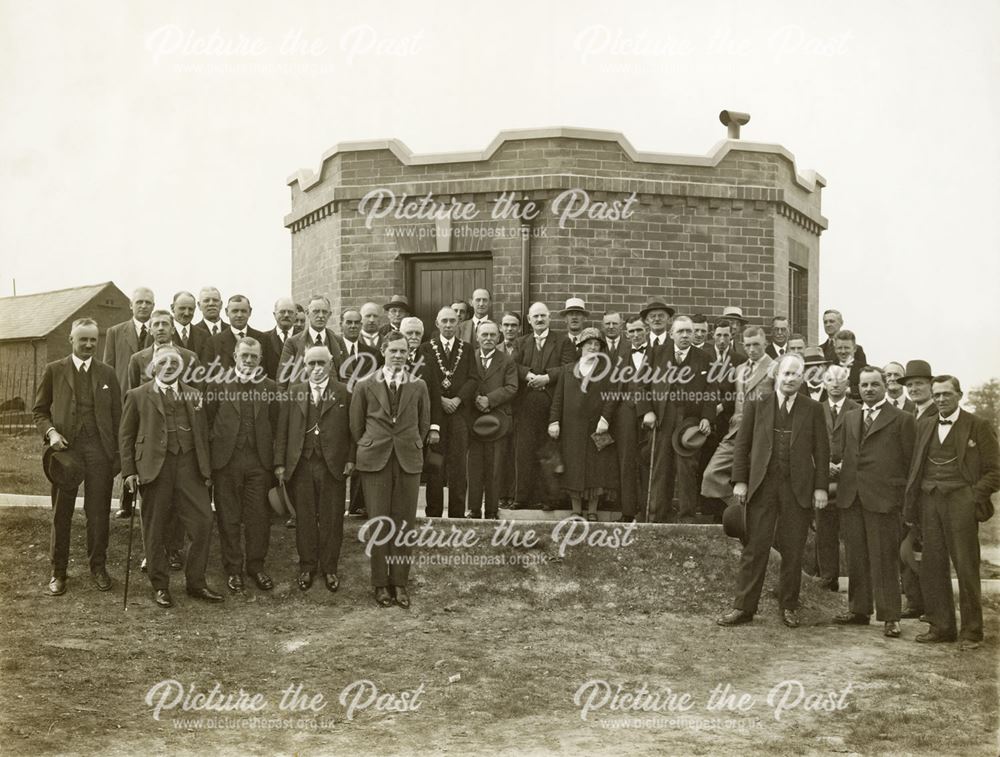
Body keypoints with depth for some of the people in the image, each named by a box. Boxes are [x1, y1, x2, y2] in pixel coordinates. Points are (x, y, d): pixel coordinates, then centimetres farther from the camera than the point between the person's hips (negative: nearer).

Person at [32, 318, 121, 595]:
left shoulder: (107, 373, 9)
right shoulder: (54, 371, 5)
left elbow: (117, 415, 9)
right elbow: (39, 410, 8)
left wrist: (118, 455, 3)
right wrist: (50, 431, -11)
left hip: (99, 449, 1)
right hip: (65, 447, -1)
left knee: (98, 513, 5)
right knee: (61, 514, 4)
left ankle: (98, 567, 18)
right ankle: (58, 571, 14)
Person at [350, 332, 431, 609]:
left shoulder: (418, 386, 5)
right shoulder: (365, 386, 2)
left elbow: (424, 423, 13)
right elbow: (356, 425, 8)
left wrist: (411, 446, 12)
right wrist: (369, 448, 9)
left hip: (409, 461, 1)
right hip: (375, 461, -1)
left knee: (404, 523, 3)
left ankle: (400, 583, 12)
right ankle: (380, 584, 11)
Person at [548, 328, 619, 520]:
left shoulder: (606, 370, 6)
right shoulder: (568, 370, 11)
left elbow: (612, 396, -1)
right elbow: (558, 398, 8)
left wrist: (605, 418, -13)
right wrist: (554, 421, -1)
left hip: (596, 428, -1)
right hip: (572, 429, 1)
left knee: (596, 469, -1)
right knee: (574, 469, 2)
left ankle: (592, 512, 8)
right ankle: (576, 511, 9)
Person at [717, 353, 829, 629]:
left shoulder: (813, 409, 7)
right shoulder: (757, 406, 7)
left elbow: (821, 450, 6)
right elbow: (742, 444, 6)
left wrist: (821, 486, -1)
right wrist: (739, 480, -1)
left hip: (798, 488, 0)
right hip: (762, 486, 0)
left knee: (793, 551, 6)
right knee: (755, 548, 0)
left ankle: (789, 606, 18)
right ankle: (743, 607, 5)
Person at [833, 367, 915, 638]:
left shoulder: (902, 420, -1)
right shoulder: (850, 417, 16)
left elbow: (909, 461, -2)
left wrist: (903, 498, -5)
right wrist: (842, 484, 9)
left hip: (882, 499, -5)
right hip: (850, 497, 5)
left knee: (884, 559, -3)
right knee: (856, 558, 11)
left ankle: (890, 617, 4)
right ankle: (858, 610, 20)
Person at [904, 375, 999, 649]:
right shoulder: (924, 425, 15)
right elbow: (915, 468, 15)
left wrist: (975, 495, -12)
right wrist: (911, 505, 7)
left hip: (959, 500, -5)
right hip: (929, 501, 5)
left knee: (966, 567, -2)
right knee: (932, 566, 6)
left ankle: (971, 631, 8)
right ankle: (941, 626, 16)